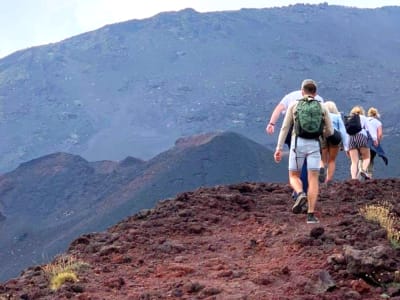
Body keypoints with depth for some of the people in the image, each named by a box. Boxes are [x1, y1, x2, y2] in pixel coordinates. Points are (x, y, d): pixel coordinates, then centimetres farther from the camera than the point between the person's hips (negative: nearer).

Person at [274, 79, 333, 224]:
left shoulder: (294, 106, 7)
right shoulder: (322, 108, 9)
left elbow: (284, 128, 2)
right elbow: (330, 131, 13)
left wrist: (279, 148, 2)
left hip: (298, 144, 0)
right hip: (314, 145, 0)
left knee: (294, 176, 13)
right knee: (313, 180, 1)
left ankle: (301, 194, -21)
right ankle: (310, 215, -8)